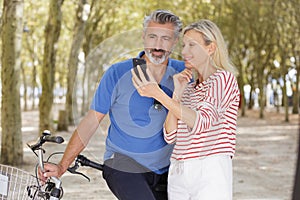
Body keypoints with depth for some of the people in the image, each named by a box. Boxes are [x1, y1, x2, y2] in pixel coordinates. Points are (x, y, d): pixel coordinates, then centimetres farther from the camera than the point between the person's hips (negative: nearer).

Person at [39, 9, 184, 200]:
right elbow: (92, 120, -5)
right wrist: (62, 166, -9)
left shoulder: (182, 73, 1)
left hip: (165, 169, 4)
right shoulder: (118, 73, -8)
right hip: (124, 166, -4)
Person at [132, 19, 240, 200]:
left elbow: (201, 122, -19)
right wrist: (177, 94, 0)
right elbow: (170, 136, 8)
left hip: (210, 173, -6)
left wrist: (158, 94, -24)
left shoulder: (224, 78, -3)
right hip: (178, 173, 6)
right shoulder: (189, 87, 18)